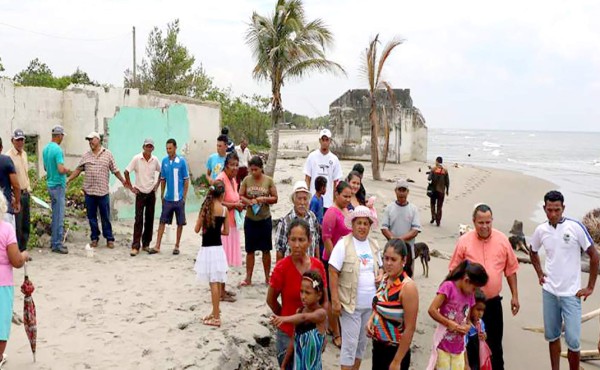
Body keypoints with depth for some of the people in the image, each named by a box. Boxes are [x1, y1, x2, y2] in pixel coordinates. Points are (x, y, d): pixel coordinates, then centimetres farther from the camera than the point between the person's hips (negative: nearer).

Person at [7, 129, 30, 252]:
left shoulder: (24, 154, 12)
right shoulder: (9, 156, -13)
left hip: (25, 193, 8)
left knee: (26, 225, 12)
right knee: (17, 225, -4)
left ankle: (23, 250, 22)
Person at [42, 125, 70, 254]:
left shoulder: (45, 149, 10)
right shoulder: (57, 149, -18)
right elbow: (61, 169, -24)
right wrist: (67, 170, -5)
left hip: (50, 184, 9)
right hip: (58, 185, -9)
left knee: (55, 215, 15)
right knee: (59, 216, -4)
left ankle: (54, 241, 21)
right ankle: (57, 244, -1)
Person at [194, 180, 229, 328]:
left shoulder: (206, 207, -9)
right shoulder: (225, 209, 0)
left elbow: (197, 229, -5)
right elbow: (226, 232, 6)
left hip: (208, 249, -4)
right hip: (218, 248, 4)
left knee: (214, 283, -2)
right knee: (217, 283, 14)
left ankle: (216, 317, 2)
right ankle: (215, 312, 26)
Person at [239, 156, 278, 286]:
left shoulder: (268, 180, -4)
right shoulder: (247, 180, -1)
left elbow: (275, 198, 0)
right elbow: (240, 196, 2)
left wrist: (264, 199, -18)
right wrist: (248, 201, -17)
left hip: (265, 220, -1)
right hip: (250, 220, 1)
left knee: (266, 250, 8)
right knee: (250, 250, 7)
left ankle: (267, 277, 20)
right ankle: (248, 278, 15)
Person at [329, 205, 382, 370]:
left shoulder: (374, 244, 7)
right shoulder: (343, 244, -12)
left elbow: (379, 267, 21)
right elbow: (333, 272, -14)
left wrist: (380, 274, -3)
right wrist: (335, 300, -18)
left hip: (370, 303, 6)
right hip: (350, 303, -6)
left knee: (362, 341, 17)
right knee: (350, 343, -2)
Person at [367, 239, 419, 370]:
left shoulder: (408, 287, -23)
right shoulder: (385, 278, -1)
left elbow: (410, 328, -21)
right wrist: (371, 319, -3)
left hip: (395, 351, -7)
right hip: (378, 346, 7)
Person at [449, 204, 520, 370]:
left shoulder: (502, 240, -5)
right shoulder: (464, 241, -10)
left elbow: (510, 270, 4)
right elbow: (455, 271, -3)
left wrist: (515, 296, 4)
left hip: (493, 302, 1)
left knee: (495, 341, 13)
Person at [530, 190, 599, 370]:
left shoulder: (575, 227, -12)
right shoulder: (541, 230, 0)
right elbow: (533, 252, 21)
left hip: (571, 293, -4)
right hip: (549, 292, 4)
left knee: (573, 341, -3)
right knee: (552, 336, 13)